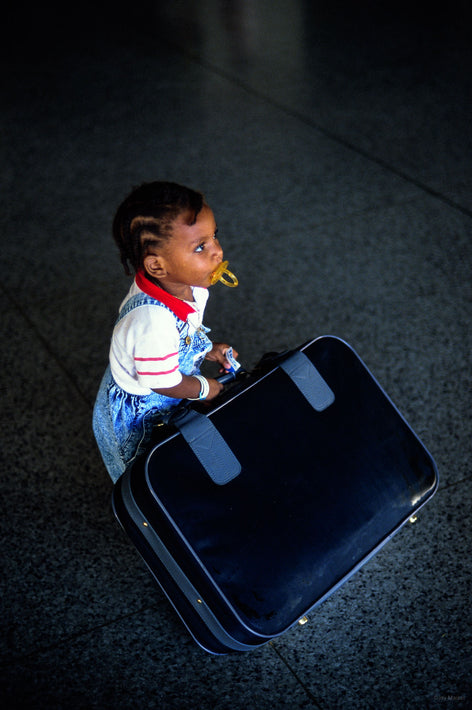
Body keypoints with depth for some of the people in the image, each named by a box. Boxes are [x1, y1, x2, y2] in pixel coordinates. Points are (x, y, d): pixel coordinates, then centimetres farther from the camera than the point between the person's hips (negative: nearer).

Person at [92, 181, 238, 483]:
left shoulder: (187, 285, -19)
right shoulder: (153, 323, -46)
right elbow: (162, 382, -30)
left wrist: (207, 349, -5)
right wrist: (204, 388, -14)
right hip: (141, 413, -7)